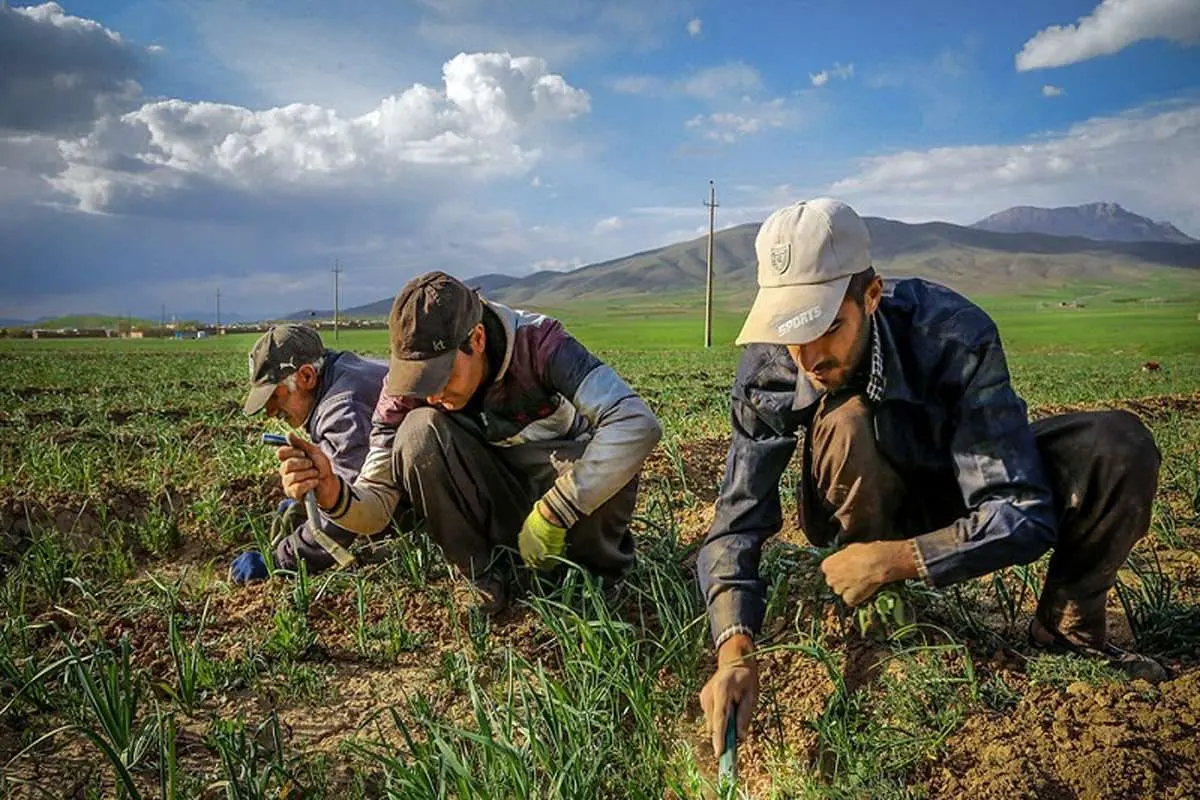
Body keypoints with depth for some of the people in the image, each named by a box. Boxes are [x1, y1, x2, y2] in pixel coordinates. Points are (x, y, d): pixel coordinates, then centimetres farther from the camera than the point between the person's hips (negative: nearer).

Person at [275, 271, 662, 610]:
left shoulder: (537, 342, -27)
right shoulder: (407, 389, -18)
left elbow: (638, 424, -38)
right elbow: (376, 505, -17)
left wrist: (552, 515, -39)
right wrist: (331, 492, -41)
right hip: (493, 510, 2)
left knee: (613, 456, -36)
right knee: (420, 429, -28)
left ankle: (601, 570, -3)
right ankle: (479, 579, -10)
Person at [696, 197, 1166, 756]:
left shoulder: (956, 336, -33)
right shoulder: (767, 371, -26)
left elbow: (1025, 515, -33)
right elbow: (736, 523, -25)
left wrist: (892, 559, -39)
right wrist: (735, 652, -40)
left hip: (972, 482, 0)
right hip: (874, 513, 0)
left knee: (1117, 445, -26)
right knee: (846, 422, -35)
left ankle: (1066, 628, -1)